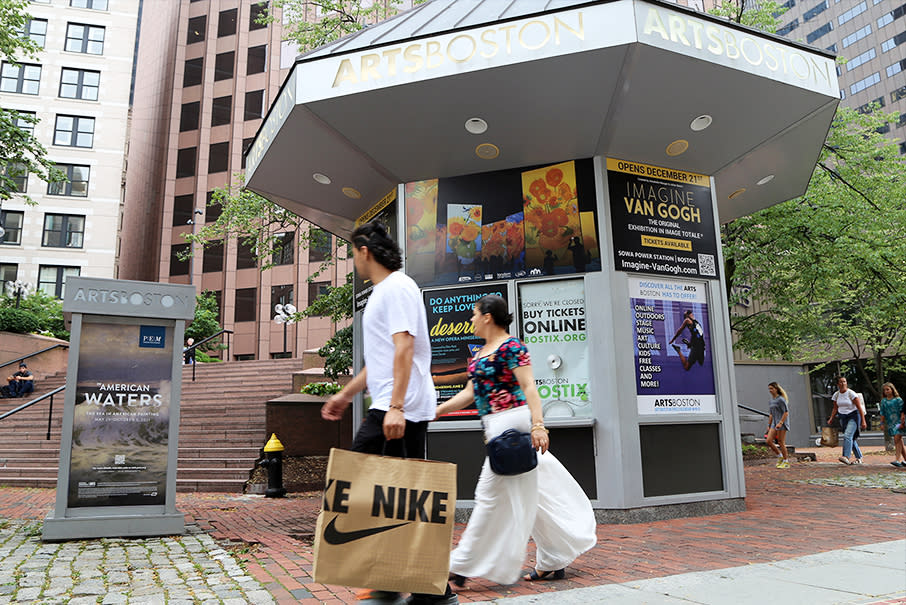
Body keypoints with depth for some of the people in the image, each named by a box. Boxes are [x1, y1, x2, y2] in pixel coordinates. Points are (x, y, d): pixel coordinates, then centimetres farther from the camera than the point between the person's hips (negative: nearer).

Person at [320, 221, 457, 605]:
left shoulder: (397, 287, -7)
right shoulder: (383, 291, 24)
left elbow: (404, 348, -19)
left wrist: (395, 407, -26)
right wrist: (346, 394, 30)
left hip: (399, 409, -10)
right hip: (403, 410, 10)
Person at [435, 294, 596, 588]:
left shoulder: (511, 346, -11)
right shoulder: (479, 353, 15)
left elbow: (529, 387, -17)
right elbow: (469, 393, 17)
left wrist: (537, 425, -25)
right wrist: (436, 411, 14)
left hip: (512, 422, -10)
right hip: (497, 427, 10)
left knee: (491, 494, -4)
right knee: (530, 494, 14)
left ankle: (461, 567, 4)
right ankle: (553, 563, 25)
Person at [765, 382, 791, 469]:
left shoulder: (781, 399, -10)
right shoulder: (771, 400, 14)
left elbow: (786, 413, -14)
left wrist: (780, 423, -22)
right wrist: (769, 425, 20)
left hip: (782, 423, -7)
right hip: (774, 423, 7)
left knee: (781, 442, -4)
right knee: (769, 440, -4)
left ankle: (786, 462, 7)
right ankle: (780, 456, 13)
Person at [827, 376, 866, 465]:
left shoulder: (851, 393, -11)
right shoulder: (836, 394, 5)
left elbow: (859, 407, -12)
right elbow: (835, 409, 13)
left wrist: (863, 421, -16)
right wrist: (831, 419, 3)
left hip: (853, 416, -6)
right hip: (843, 418, 6)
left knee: (847, 435, -23)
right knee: (851, 438, 9)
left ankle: (846, 457, -32)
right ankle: (859, 458, 21)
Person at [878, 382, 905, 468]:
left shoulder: (898, 400, -3)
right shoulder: (883, 401, 9)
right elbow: (882, 413, 13)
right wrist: (882, 423, 9)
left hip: (898, 422, -4)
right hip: (890, 423, 5)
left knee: (897, 439, -15)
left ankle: (898, 460, -17)